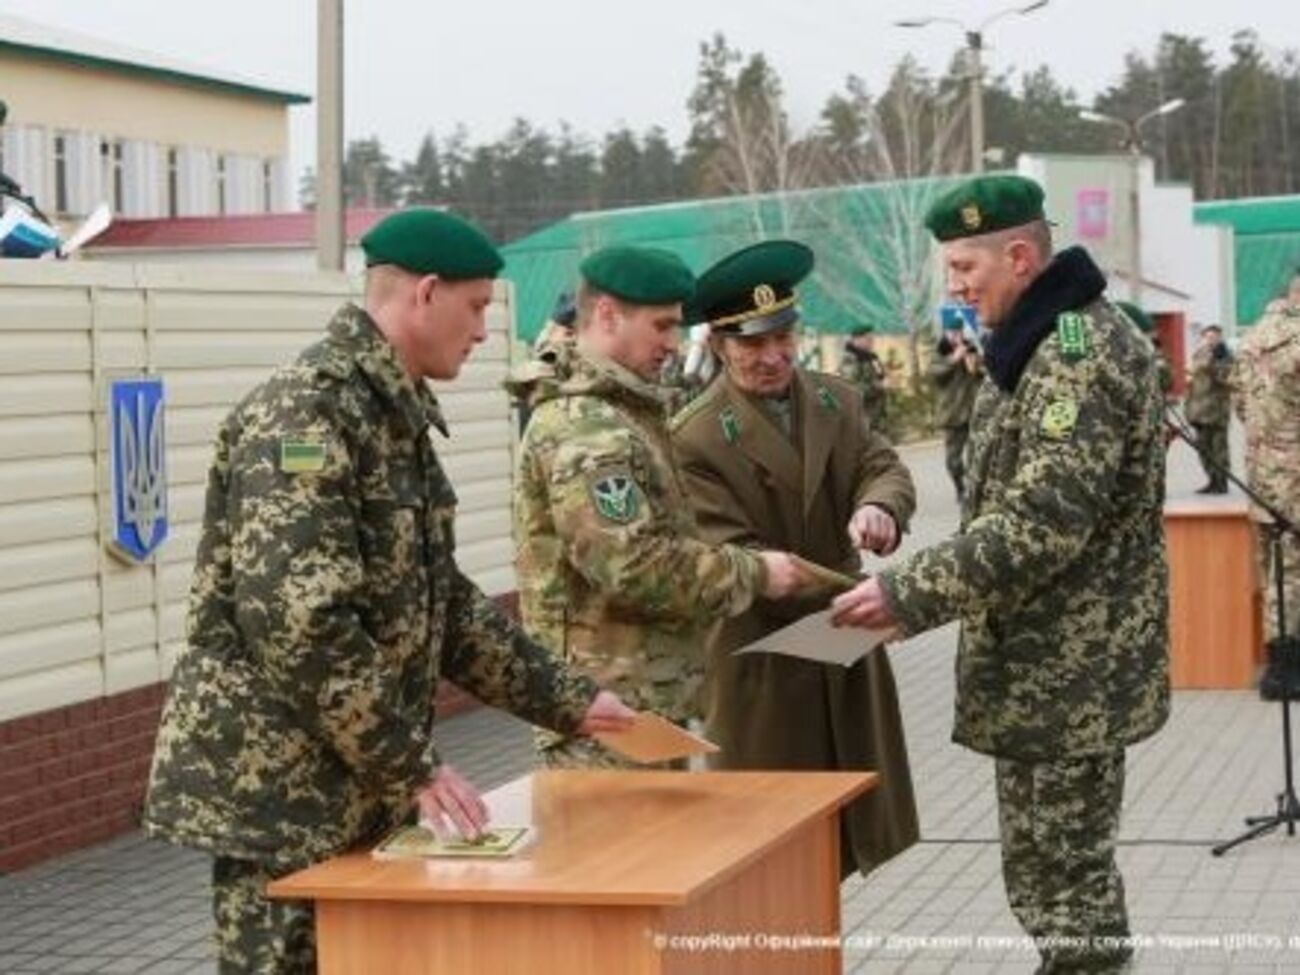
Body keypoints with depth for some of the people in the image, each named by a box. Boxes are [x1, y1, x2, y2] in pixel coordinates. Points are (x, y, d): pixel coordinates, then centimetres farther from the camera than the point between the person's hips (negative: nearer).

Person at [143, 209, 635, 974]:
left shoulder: (395, 414, 13)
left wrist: (565, 701, 17)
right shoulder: (305, 413, -18)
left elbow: (441, 602, 20)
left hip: (355, 785, 9)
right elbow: (300, 622, -26)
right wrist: (415, 766, -21)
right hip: (280, 785, -9)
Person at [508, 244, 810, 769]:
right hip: (609, 709, -11)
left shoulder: (624, 413, 17)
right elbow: (633, 567, -24)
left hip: (650, 703, 11)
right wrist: (753, 573, -14)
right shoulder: (584, 429, -18)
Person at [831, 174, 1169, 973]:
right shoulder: (1050, 338, 13)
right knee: (1056, 859, 18)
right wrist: (921, 588, 11)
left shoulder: (1077, 351, -20)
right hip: (1049, 661, 10)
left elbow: (1040, 523, -27)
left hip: (1065, 667, -10)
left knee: (1060, 869, -2)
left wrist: (909, 596, -23)